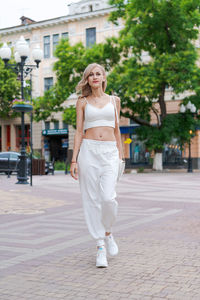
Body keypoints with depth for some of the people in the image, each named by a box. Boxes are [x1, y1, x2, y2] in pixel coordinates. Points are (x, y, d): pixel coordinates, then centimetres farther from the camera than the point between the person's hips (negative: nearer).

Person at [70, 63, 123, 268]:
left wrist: (120, 156, 13)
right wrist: (74, 160, -4)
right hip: (88, 151, 0)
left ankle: (107, 232, 15)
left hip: (109, 152, 1)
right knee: (92, 199, -1)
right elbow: (79, 131, 4)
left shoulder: (114, 100, 13)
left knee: (108, 197, -15)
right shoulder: (83, 102, 9)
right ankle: (100, 246, 9)